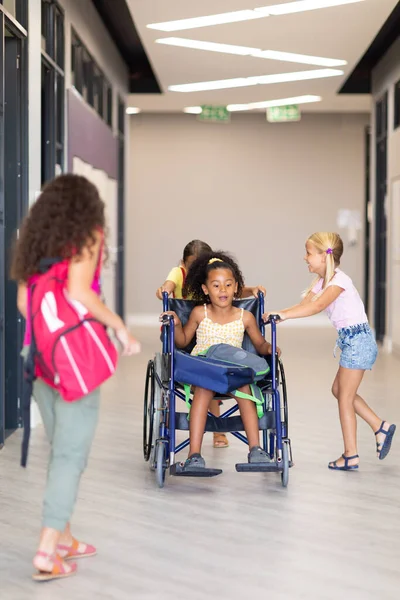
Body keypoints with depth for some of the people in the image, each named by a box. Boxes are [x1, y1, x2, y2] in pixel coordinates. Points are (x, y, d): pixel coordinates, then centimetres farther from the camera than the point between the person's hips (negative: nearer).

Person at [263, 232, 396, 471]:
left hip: (358, 340, -10)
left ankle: (351, 456, 3)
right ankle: (381, 427, 21)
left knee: (345, 396, -3)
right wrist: (278, 314, -10)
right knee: (340, 390, 16)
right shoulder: (323, 281, 11)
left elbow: (317, 306, -32)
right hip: (352, 342, 10)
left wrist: (284, 314, -36)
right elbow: (303, 305, 4)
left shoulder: (339, 280, -18)